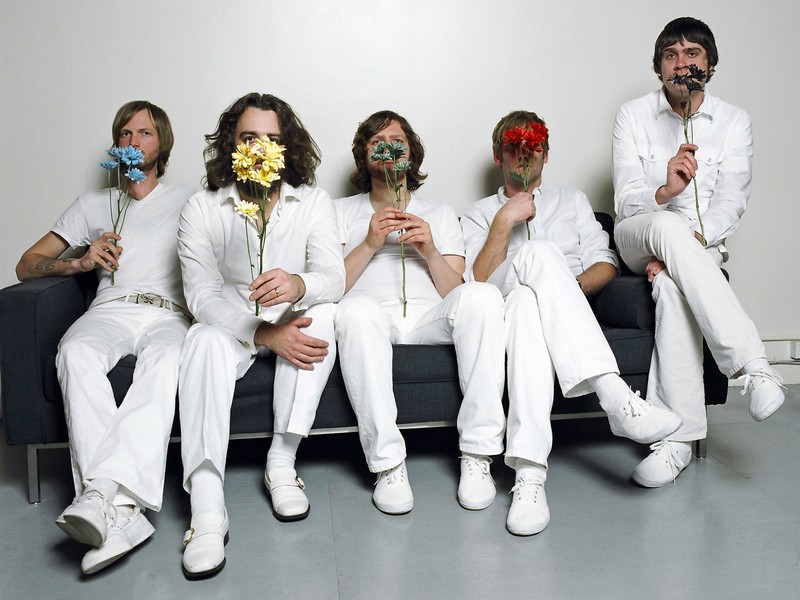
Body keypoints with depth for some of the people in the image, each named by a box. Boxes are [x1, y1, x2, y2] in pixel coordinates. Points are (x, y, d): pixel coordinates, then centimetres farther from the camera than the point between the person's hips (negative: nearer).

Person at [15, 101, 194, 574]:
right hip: (111, 309, 1)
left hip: (170, 313, -1)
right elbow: (26, 265, 24)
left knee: (166, 359, -39)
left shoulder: (188, 199, 25)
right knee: (77, 354, -36)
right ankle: (121, 511, -46)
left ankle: (103, 491, -52)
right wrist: (80, 262, 3)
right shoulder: (93, 205, 29)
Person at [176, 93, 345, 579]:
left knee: (322, 314, -30)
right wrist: (266, 334, -31)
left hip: (292, 322, 1)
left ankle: (281, 463, -24)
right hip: (230, 322, 0)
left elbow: (334, 279, -18)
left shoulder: (314, 203, -4)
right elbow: (202, 294, -15)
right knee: (206, 337, -32)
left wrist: (298, 285, -43)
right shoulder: (201, 209, -5)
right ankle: (207, 507, -40)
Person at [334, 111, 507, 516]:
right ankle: (388, 464, -32)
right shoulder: (342, 212, 22)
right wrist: (370, 243, -6)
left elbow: (455, 293, 11)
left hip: (430, 318, 2)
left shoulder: (440, 214, 25)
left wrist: (430, 251, -6)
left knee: (482, 295, -31)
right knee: (356, 309, -37)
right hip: (373, 318, -1)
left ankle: (478, 454, -28)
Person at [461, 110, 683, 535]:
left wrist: (571, 289, -7)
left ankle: (529, 473, -55)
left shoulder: (572, 201, 31)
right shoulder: (479, 214, 25)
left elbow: (605, 264, 15)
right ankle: (615, 396, -54)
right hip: (502, 306, -1)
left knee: (527, 303, -41)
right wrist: (504, 221, -4)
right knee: (539, 252, -38)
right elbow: (475, 285, 5)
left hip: (565, 313, 2)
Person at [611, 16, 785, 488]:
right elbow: (625, 201, -6)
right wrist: (664, 192, -31)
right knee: (667, 224, -39)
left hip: (703, 244, 0)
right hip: (638, 238, 0)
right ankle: (754, 365, -42)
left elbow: (731, 205, -6)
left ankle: (677, 439, -39)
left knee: (673, 286, -38)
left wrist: (678, 252, -24)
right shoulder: (634, 116, 4)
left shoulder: (734, 122, 4)